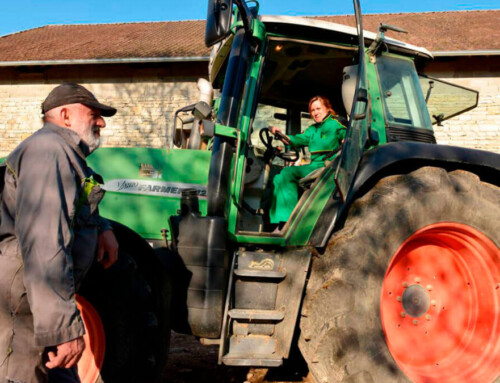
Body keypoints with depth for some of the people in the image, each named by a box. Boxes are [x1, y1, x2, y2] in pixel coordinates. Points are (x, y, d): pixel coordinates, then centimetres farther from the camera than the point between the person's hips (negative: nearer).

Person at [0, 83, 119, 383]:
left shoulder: (63, 155, 19)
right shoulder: (49, 149, -16)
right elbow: (43, 243, -28)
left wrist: (102, 228, 12)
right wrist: (64, 327, -32)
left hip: (35, 305, 11)